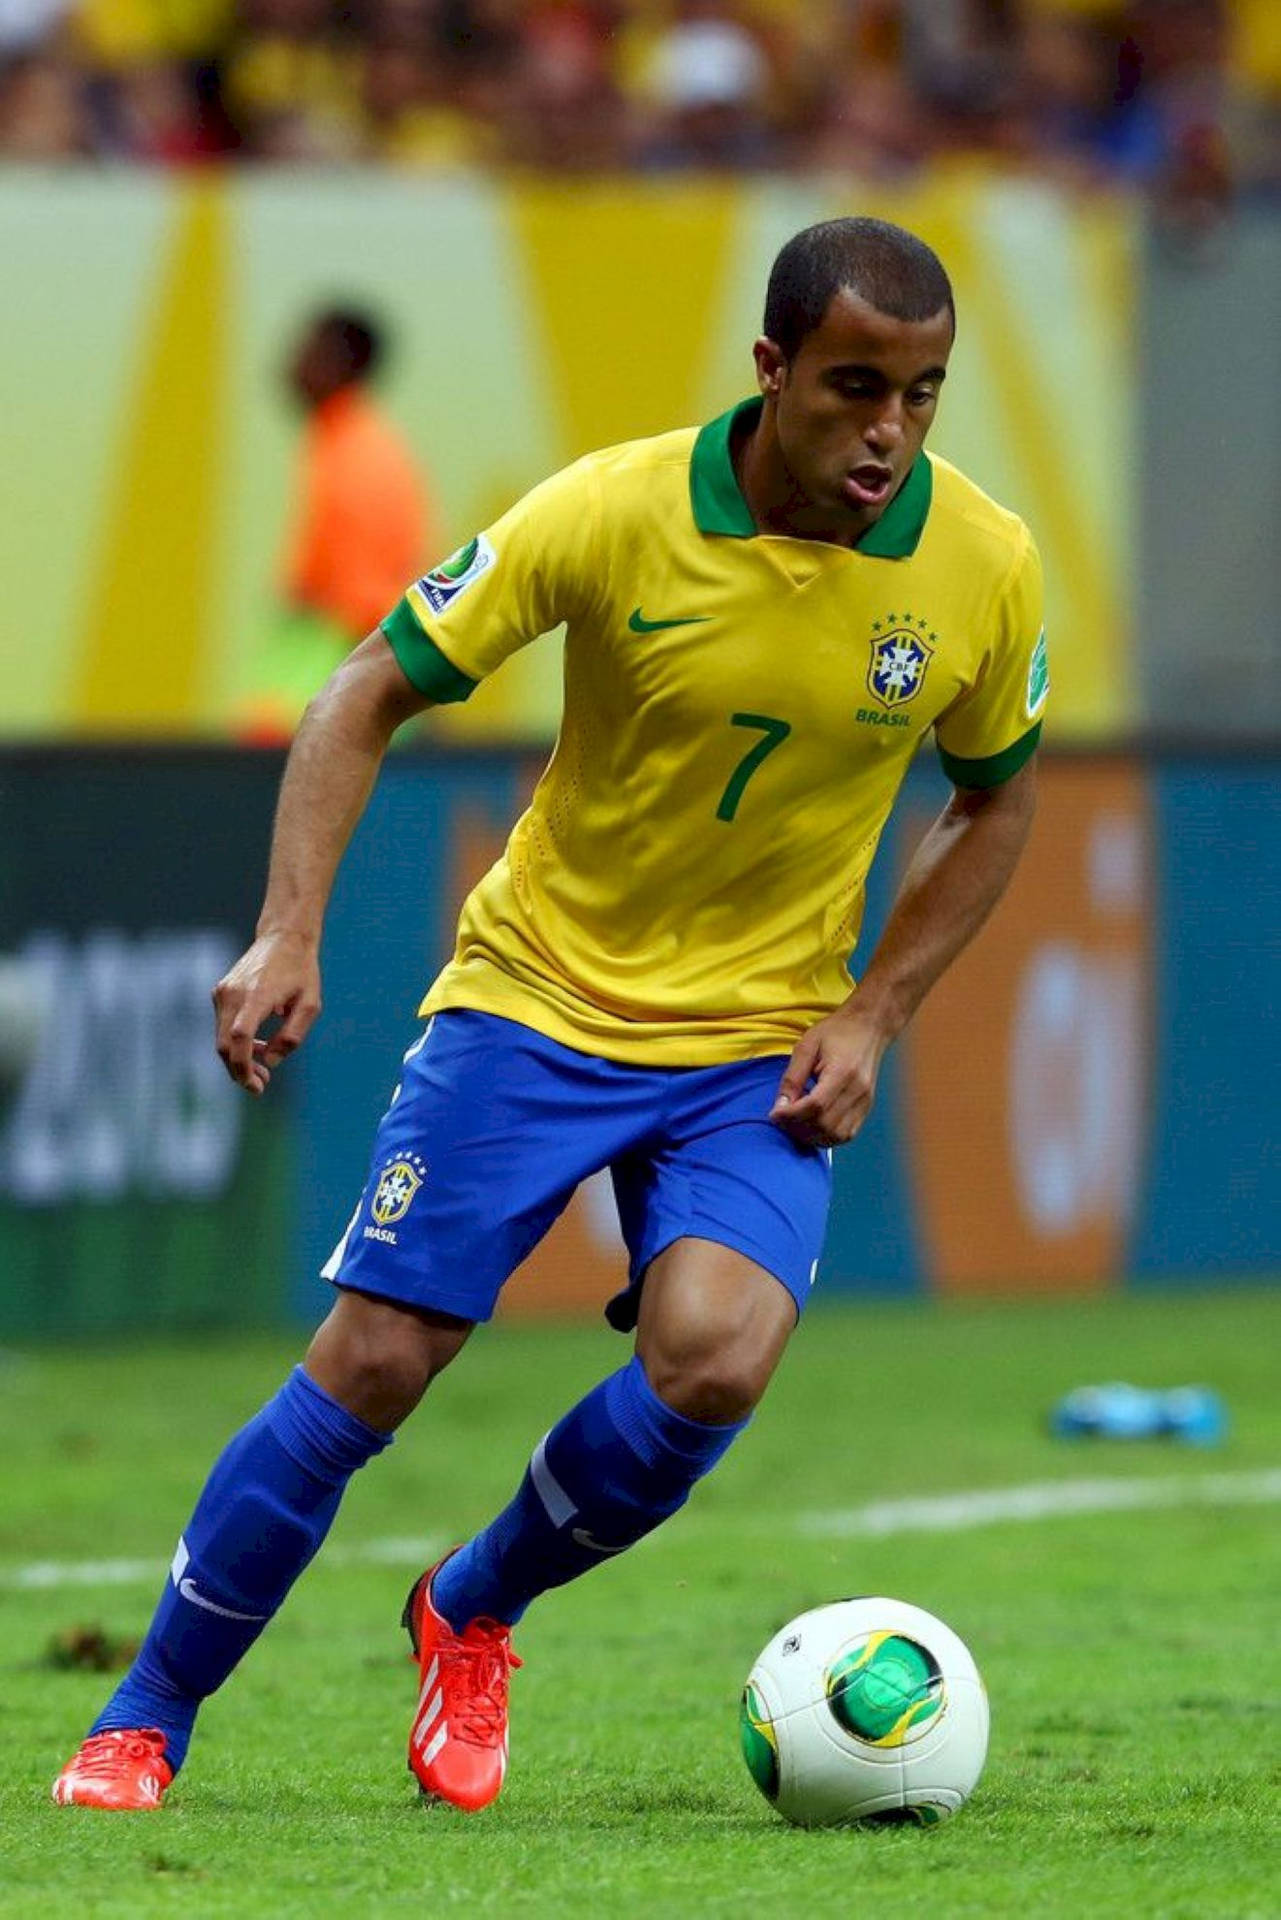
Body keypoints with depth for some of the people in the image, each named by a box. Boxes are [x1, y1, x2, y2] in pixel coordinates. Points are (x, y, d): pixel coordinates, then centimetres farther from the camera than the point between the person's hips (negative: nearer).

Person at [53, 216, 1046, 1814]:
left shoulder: (984, 567, -10)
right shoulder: (615, 513, -17)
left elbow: (994, 800, 9)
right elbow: (371, 694, -7)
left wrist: (873, 1017, -2)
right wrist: (288, 934, -19)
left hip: (764, 1043, 1)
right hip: (537, 996, -1)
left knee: (713, 1361, -23)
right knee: (370, 1366, -8)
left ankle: (471, 1616, 6)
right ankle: (147, 1715, 11)